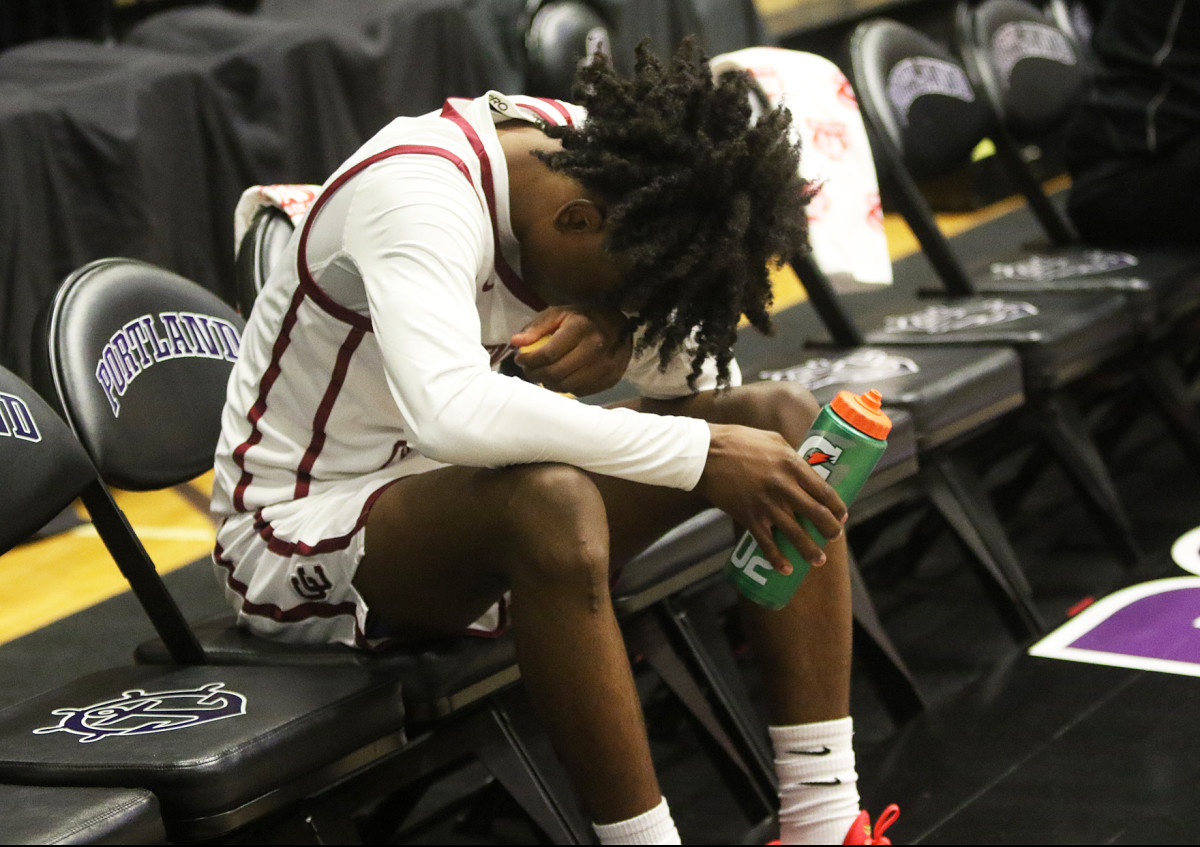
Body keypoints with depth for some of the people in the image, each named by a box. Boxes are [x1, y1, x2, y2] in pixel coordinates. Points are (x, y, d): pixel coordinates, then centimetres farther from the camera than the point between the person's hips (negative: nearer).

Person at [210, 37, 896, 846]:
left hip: (464, 491, 8)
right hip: (304, 536, -8)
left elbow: (700, 367, 0)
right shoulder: (419, 194, -29)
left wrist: (621, 340, -24)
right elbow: (451, 412, -46)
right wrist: (700, 454, -42)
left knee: (784, 420, -9)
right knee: (550, 500, -40)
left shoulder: (595, 161, -6)